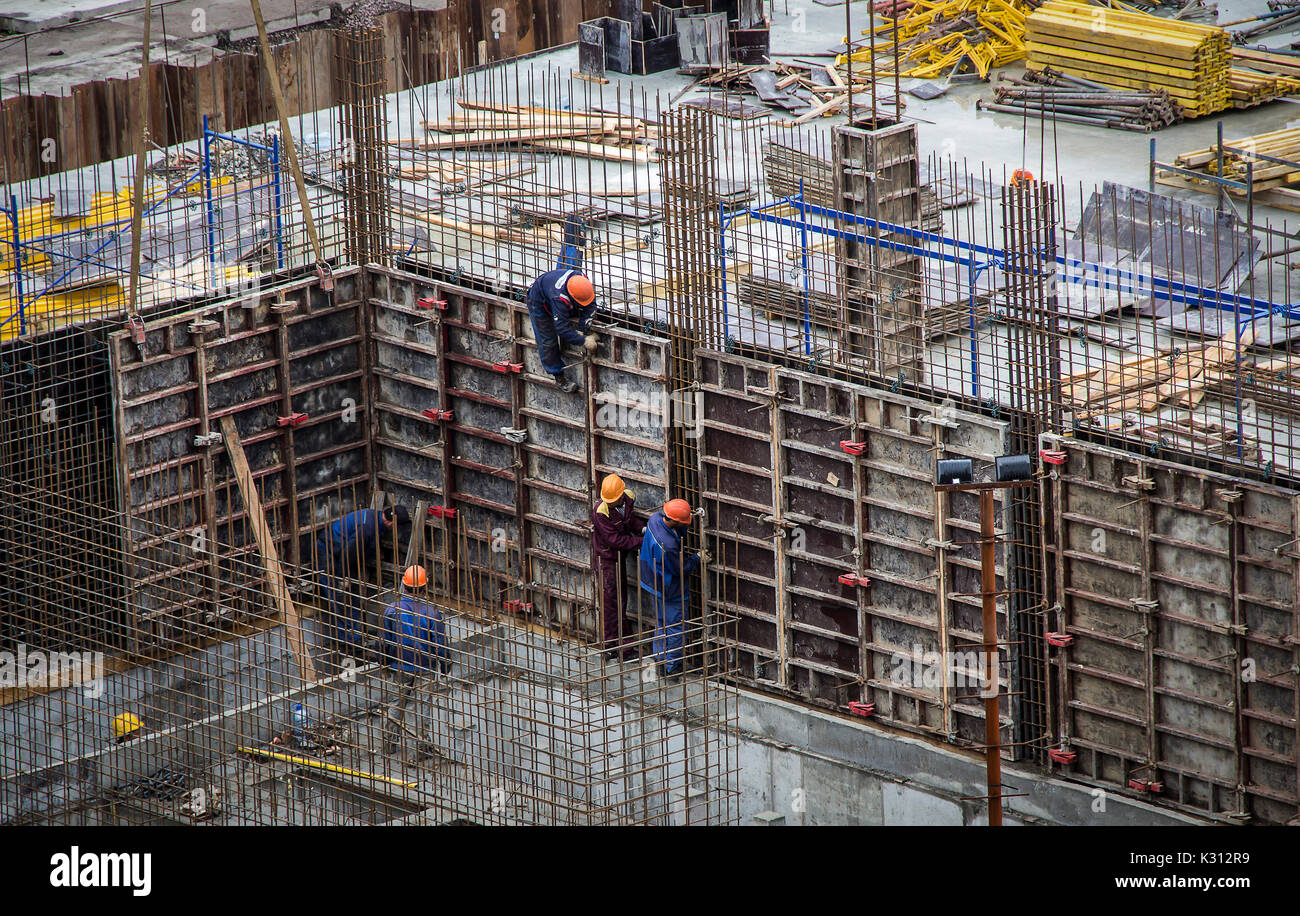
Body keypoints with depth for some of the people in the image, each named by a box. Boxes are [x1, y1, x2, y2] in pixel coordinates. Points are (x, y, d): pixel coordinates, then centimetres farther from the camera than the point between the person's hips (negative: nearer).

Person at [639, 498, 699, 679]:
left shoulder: (656, 518, -12)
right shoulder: (667, 545, -37)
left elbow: (679, 532, 7)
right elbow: (682, 568, -21)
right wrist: (697, 559, -5)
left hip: (653, 582, 9)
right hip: (669, 591, -9)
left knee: (661, 623, 25)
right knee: (675, 627, 7)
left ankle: (661, 658, 38)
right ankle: (672, 667, 17)